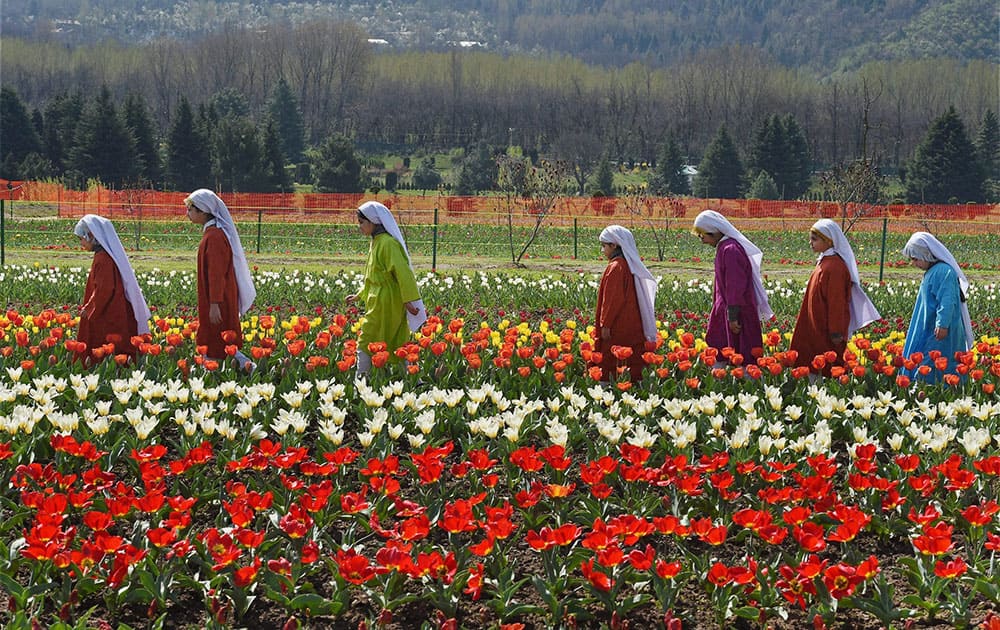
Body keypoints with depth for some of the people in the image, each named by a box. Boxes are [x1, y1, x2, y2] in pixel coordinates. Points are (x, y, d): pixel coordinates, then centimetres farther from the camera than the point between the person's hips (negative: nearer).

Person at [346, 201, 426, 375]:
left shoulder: (388, 243, -16)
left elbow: (403, 273, -22)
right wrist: (360, 296, 23)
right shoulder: (377, 242, 14)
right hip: (380, 303, 9)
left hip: (385, 306, -9)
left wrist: (408, 300, -26)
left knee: (366, 344, -4)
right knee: (397, 346, 9)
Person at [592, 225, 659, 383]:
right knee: (633, 364, 7)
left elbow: (612, 299, -18)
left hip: (616, 329, -9)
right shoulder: (630, 265, 12)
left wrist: (606, 324, -15)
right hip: (633, 327, 9)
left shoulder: (615, 268, -15)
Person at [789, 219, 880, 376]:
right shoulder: (824, 261, 10)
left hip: (828, 330, -10)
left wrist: (836, 332, -19)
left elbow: (836, 301, -20)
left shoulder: (834, 266, -20)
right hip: (819, 326, 10)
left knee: (827, 368, -2)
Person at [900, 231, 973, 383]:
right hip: (928, 329, 10)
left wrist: (942, 324, -28)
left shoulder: (944, 271, -17)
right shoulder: (932, 272, 16)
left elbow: (947, 301, -24)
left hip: (940, 332, -10)